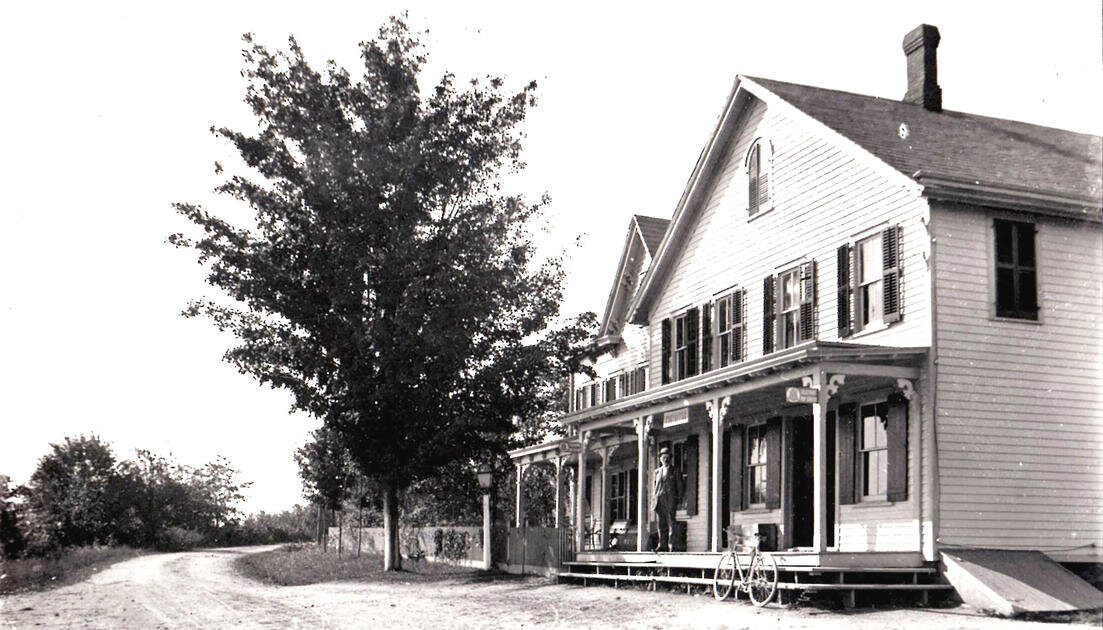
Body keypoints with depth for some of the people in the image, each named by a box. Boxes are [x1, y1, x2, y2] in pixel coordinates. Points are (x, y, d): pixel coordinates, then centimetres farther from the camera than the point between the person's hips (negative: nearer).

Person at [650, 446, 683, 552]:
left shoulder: (675, 472, 8)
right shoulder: (657, 472, 19)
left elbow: (679, 487, 6)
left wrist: (679, 500, -2)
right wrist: (653, 500, 10)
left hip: (670, 501, -4)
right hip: (659, 500, 4)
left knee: (671, 523, -7)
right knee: (660, 524, 2)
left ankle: (671, 545, -7)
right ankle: (662, 544, 5)